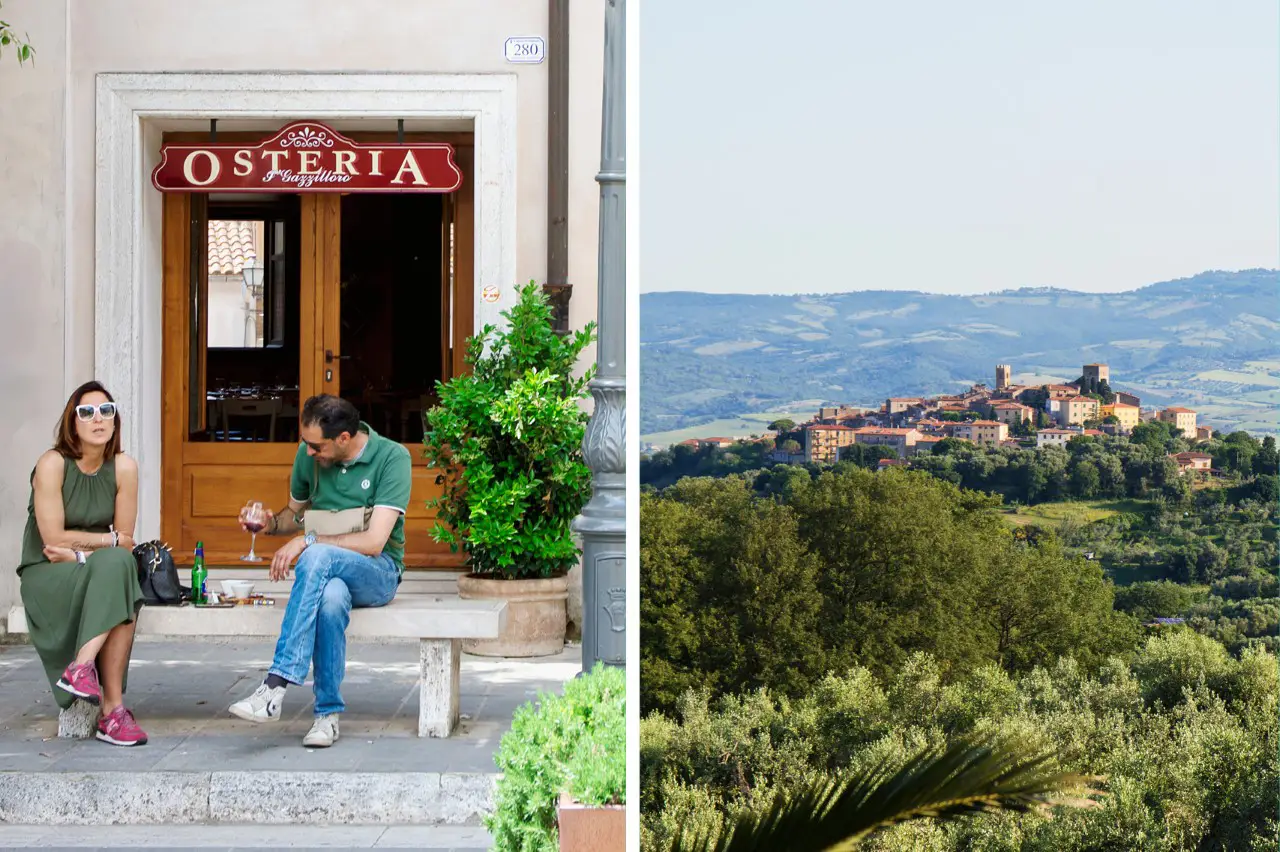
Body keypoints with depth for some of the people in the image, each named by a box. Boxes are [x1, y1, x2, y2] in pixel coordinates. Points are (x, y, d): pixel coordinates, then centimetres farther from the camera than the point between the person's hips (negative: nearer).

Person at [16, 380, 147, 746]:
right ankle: (113, 709, -36)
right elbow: (54, 540, -16)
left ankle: (82, 667, -36)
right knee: (117, 565, -31)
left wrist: (80, 552, -14)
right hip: (46, 578, -4)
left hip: (99, 573, 4)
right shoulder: (53, 463, -12)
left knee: (117, 565, -31)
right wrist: (106, 540, -7)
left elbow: (126, 541, 0)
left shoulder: (124, 467, -2)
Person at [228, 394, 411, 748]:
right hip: (325, 572, 3)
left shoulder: (393, 457, -10)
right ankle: (328, 712, -25)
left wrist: (308, 541, -20)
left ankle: (276, 685, -38)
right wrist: (271, 523, 1)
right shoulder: (307, 455, 6)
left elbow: (374, 542, -17)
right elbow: (296, 513, 24)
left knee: (318, 556, -37)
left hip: (378, 574, -3)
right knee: (330, 599, -37)